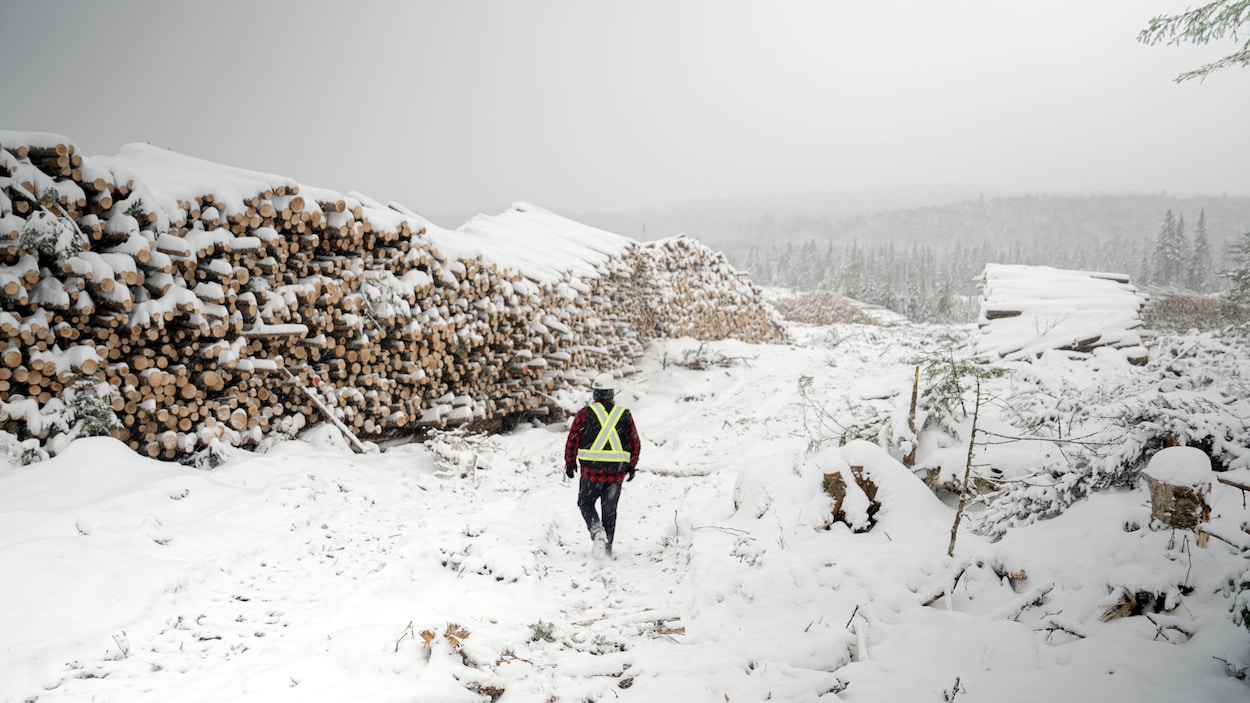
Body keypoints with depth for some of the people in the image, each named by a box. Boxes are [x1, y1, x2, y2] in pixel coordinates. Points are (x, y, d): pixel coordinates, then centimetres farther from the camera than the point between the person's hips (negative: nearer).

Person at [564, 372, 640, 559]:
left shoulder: (584, 413, -2)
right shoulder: (624, 414, 5)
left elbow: (572, 440, 0)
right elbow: (635, 443, 8)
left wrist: (570, 464, 13)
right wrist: (632, 466, 20)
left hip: (591, 471, -2)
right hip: (617, 471, 2)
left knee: (586, 503, 16)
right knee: (610, 509, 15)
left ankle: (597, 530, -10)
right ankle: (607, 546, 18)